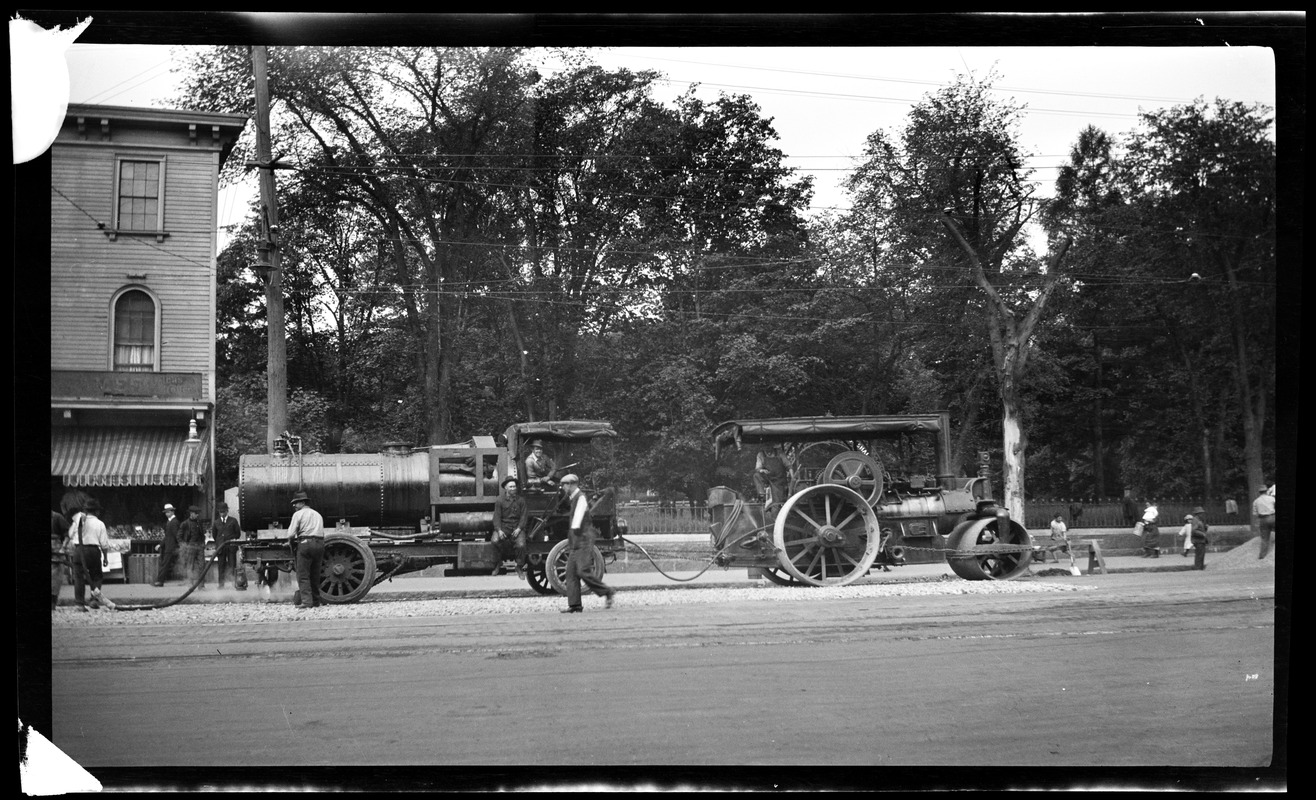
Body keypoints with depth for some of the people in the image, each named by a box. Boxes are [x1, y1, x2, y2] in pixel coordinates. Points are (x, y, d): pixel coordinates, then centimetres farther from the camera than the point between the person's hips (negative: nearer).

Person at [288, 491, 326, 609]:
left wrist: (291, 542, 12)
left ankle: (306, 601, -13)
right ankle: (316, 602, 16)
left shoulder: (298, 514, 2)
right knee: (315, 576, 13)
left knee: (303, 575, -3)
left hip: (305, 543, -6)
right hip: (320, 544, 6)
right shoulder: (318, 515, 22)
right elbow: (322, 533, 16)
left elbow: (291, 534, -5)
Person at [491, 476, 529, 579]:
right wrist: (499, 530, -17)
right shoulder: (499, 500, 3)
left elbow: (524, 516, 4)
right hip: (503, 526, 0)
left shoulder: (521, 500, 7)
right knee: (495, 540, -30)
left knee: (521, 545, -25)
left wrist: (519, 528, -12)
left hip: (517, 527, 1)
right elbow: (497, 516, -2)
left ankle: (520, 567, 0)